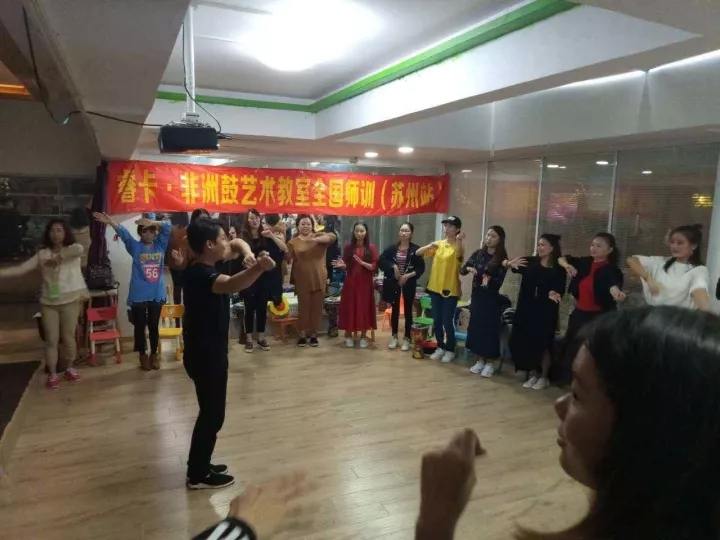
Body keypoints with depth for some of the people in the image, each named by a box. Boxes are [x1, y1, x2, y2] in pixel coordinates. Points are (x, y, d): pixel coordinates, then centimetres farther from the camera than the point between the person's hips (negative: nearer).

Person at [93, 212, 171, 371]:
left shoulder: (160, 245, 5)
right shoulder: (135, 247, 0)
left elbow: (168, 227, -3)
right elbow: (124, 233, -15)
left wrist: (152, 222, -16)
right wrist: (111, 222, -30)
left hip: (157, 295, 1)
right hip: (138, 296, -1)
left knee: (154, 326, 11)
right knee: (140, 327, 8)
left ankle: (154, 355, 26)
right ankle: (143, 356, 24)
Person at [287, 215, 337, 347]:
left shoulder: (319, 236, 5)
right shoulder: (293, 242, 4)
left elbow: (333, 236, -15)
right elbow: (287, 258, -6)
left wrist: (316, 239, -28)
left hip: (319, 279, 1)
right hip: (302, 281, -1)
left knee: (317, 307, 7)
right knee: (303, 307, 5)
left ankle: (313, 335, 20)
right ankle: (302, 335, 18)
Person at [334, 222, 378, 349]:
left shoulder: (371, 247, -1)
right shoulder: (348, 247, 4)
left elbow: (374, 267, -6)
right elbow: (346, 267, 7)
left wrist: (362, 263, -21)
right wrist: (341, 265, -15)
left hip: (365, 283, -1)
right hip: (350, 282, 1)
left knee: (364, 307, 4)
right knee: (349, 308, 4)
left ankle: (363, 336, 16)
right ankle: (349, 335, 16)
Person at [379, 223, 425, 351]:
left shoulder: (416, 249, -6)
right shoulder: (392, 248, 2)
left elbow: (421, 268, -6)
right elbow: (381, 261, 1)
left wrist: (408, 275, -16)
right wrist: (393, 266, -12)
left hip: (409, 283, -2)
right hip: (393, 283, 2)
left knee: (408, 310, 5)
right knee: (395, 309, 9)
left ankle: (407, 338, 15)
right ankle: (394, 337, 21)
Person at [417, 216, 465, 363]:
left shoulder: (458, 247, -8)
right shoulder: (438, 244, 7)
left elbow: (458, 254, -31)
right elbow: (418, 253, 5)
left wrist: (459, 240, -49)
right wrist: (430, 246, -14)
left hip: (450, 289, -5)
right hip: (435, 288, 5)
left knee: (447, 322, -1)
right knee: (436, 321, 12)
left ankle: (450, 350, 17)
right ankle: (440, 347, 28)